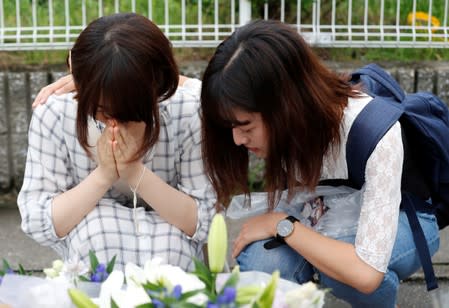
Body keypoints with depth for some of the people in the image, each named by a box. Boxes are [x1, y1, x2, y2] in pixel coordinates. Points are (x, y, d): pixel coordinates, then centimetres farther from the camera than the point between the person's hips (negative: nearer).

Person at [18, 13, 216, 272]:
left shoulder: (189, 111, -22)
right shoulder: (55, 113, -19)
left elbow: (205, 221, -19)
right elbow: (36, 223, -16)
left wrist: (136, 173, -32)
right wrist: (103, 175, -30)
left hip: (172, 253, 0)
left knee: (168, 238, -33)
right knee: (96, 224, -32)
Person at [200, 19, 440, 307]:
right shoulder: (282, 127, -22)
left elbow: (366, 273, -39)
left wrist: (282, 225, -31)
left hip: (402, 221, -2)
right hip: (317, 220, 3)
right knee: (260, 263, -29)